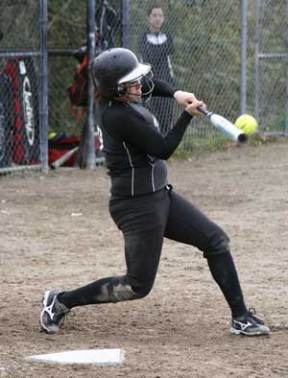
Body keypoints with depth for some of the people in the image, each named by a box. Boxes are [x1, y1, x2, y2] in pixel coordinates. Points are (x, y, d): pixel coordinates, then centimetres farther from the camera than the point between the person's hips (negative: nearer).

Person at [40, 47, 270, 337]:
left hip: (159, 194, 10)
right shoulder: (120, 116, -25)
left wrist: (175, 93, 6)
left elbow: (147, 84, 23)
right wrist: (187, 115, -14)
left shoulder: (112, 99, 3)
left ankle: (240, 317, 14)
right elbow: (163, 149, -20)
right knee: (138, 285, -4)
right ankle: (61, 301, 9)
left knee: (216, 240, 10)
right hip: (137, 204, -10)